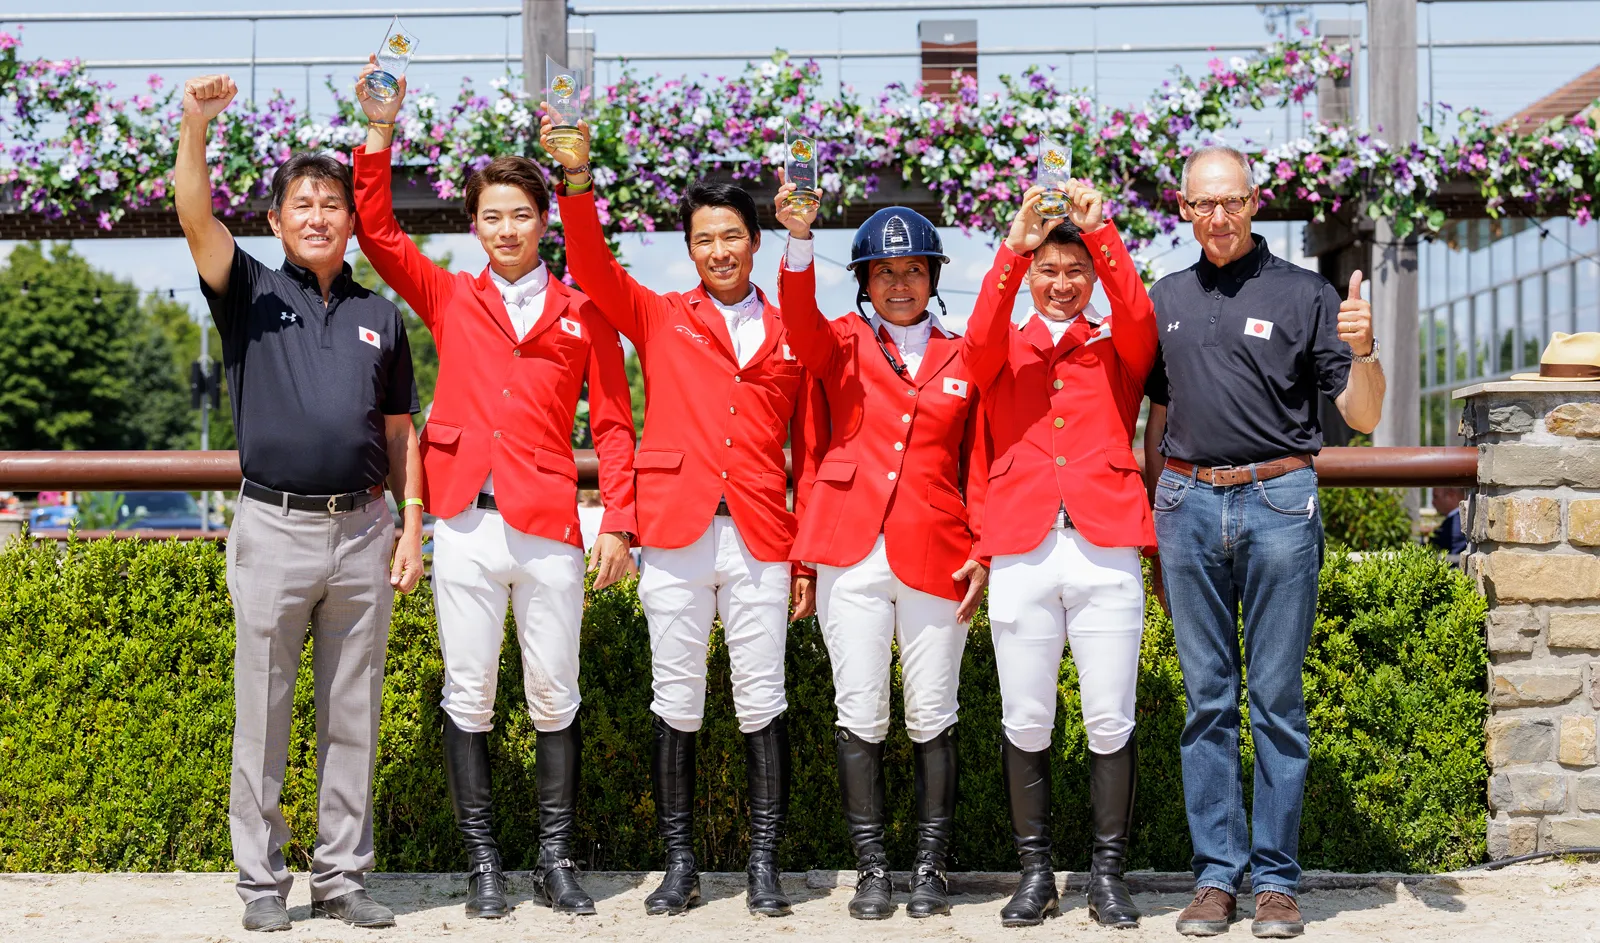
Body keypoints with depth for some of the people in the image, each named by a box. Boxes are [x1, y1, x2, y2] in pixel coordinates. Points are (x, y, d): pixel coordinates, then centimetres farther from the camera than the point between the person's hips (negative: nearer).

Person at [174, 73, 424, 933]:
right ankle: (261, 879, 12)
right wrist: (195, 123, -25)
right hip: (274, 530, -2)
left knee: (352, 716, 7)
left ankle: (342, 876, 16)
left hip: (362, 533, 3)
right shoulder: (251, 294, 6)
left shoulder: (379, 316, 14)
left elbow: (400, 432, 15)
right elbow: (194, 216, -11)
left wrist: (412, 525, 6)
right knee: (264, 714, 3)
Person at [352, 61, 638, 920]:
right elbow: (377, 231, 2)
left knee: (554, 698, 5)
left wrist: (618, 523, -3)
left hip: (550, 529, -1)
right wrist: (380, 132, -7)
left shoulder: (583, 315, 7)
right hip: (465, 525, 1)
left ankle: (556, 860, 15)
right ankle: (482, 863, 13)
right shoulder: (449, 299, 10)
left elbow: (613, 425, 5)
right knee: (468, 698, 4)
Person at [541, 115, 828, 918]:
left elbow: (811, 454, 11)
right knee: (676, 704, 4)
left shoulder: (791, 337, 11)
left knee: (762, 702, 2)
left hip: (762, 542, 0)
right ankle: (679, 865, 13)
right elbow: (592, 266, -4)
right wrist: (577, 181, -18)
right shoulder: (659, 319, 10)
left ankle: (764, 865, 10)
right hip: (675, 537, 0)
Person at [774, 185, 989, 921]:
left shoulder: (961, 358, 11)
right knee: (861, 713, 1)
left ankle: (932, 865, 15)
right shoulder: (842, 344, 9)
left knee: (931, 715, 5)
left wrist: (983, 551, 0)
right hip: (853, 553, 0)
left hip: (936, 557, 1)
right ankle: (870, 867, 10)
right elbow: (800, 321, -14)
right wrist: (798, 242, -32)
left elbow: (977, 465, 11)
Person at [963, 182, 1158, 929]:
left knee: (1110, 723, 1)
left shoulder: (1117, 351, 13)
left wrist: (1102, 233, -17)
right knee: (1025, 723, 4)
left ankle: (1108, 874, 12)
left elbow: (1140, 317, -9)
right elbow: (980, 337, -9)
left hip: (1106, 548, 0)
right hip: (1022, 549, 1)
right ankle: (1035, 872, 15)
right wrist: (1013, 250, -19)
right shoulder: (1005, 351, 14)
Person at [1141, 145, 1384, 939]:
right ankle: (1216, 874, 12)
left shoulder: (1304, 293, 2)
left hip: (1278, 502, -3)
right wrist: (1153, 531, 16)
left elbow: (1364, 417, 0)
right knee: (1206, 700, 5)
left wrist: (1362, 351, -20)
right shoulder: (1167, 300, 13)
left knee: (1277, 699, 1)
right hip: (1189, 506, 3)